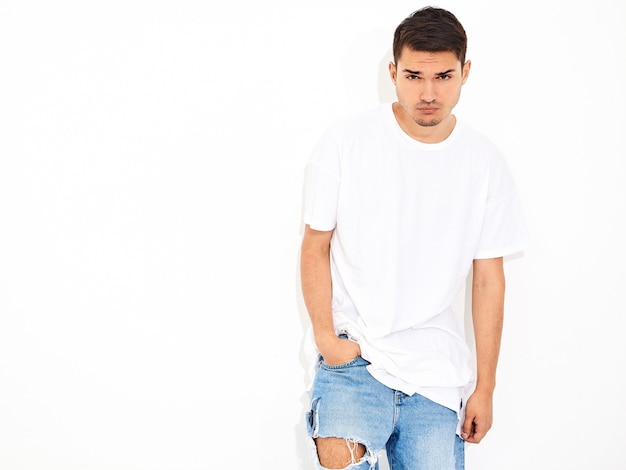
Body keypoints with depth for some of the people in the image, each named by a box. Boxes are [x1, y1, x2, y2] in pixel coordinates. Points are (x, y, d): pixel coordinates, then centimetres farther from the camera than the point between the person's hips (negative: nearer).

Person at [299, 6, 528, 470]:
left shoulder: (485, 163, 0)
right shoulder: (347, 141, -5)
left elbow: (488, 278, 4)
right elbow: (316, 246, 0)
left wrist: (485, 387, 5)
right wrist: (326, 336, -11)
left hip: (436, 371, 2)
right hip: (352, 353, -2)